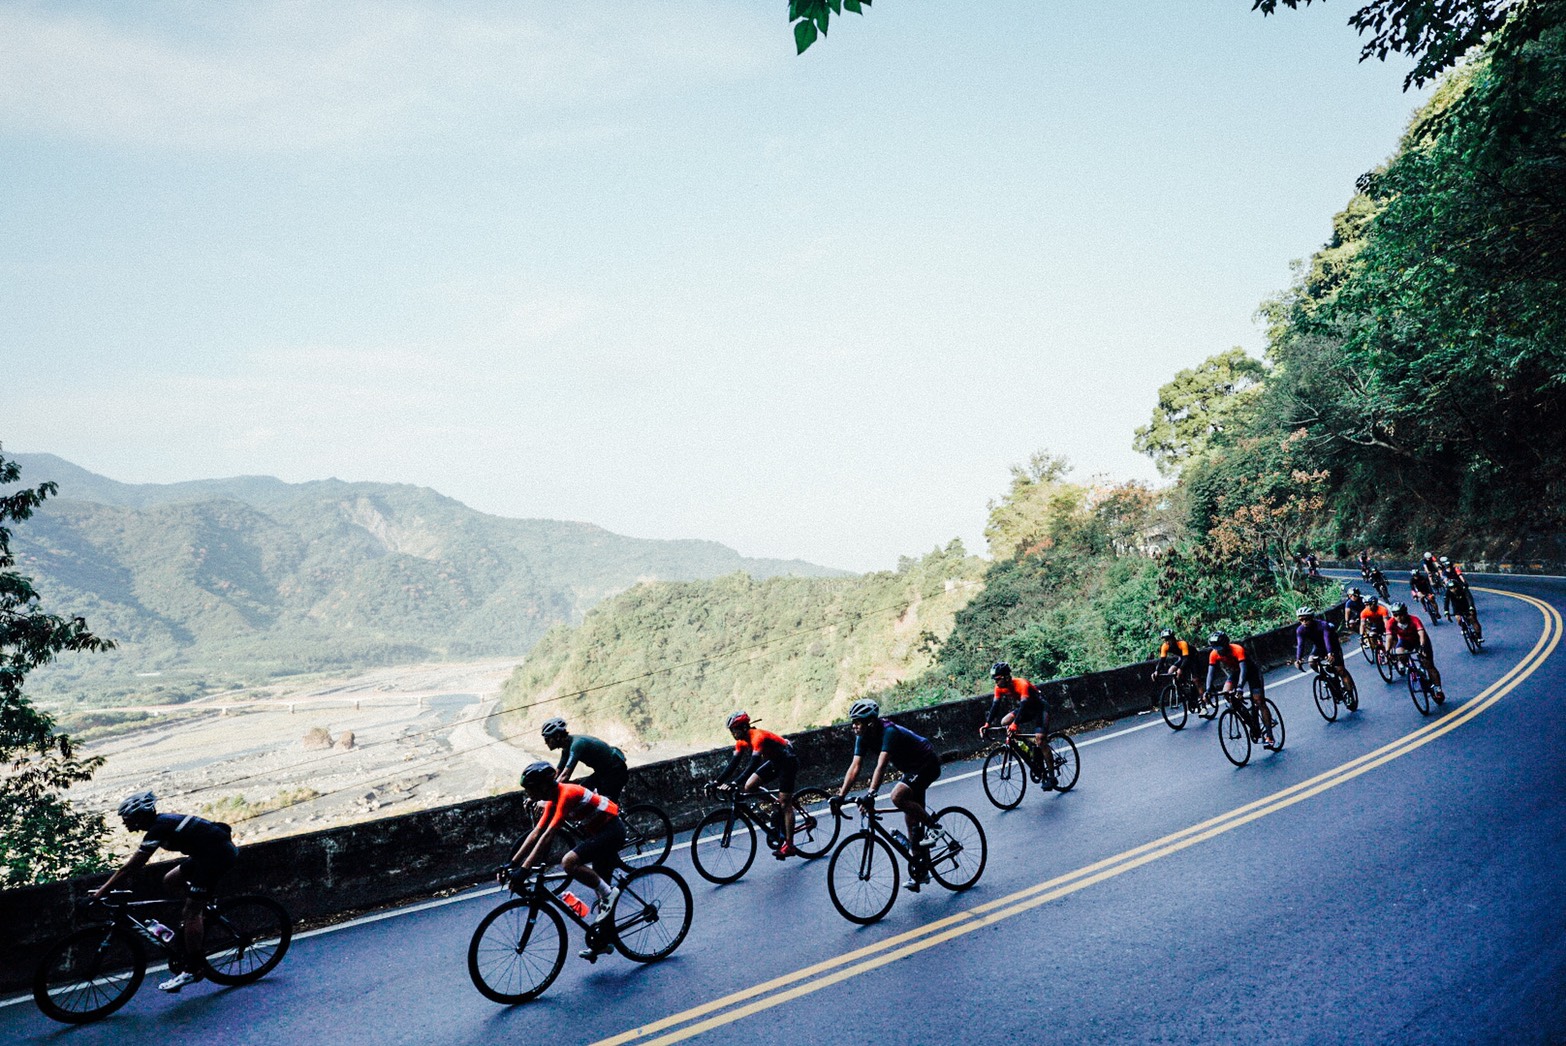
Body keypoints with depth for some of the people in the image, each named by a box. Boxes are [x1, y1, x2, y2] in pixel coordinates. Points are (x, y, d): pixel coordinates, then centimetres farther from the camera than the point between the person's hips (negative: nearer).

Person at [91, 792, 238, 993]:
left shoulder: (158, 829, -12)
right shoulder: (162, 821, 15)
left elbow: (130, 867, -11)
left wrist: (102, 890, -5)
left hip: (218, 854, -10)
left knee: (191, 912, -4)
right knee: (170, 881, 17)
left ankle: (193, 970, 2)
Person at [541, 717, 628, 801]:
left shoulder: (577, 744, -26)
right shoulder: (567, 748, 3)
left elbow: (565, 775, -34)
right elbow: (556, 774, 10)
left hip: (616, 770, -9)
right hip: (603, 771, 9)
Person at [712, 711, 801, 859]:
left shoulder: (757, 737, -30)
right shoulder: (742, 741, -4)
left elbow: (753, 763, -39)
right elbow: (733, 763, -6)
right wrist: (717, 781, -16)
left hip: (788, 762, -8)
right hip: (774, 761, 8)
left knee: (785, 803, -10)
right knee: (748, 787, -5)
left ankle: (789, 845, -5)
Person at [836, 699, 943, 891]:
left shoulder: (889, 732, -31)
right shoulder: (863, 737, -8)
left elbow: (881, 765, -42)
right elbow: (855, 767, -12)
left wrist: (870, 794, -51)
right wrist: (841, 795, -21)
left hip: (927, 765, -9)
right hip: (911, 768, 9)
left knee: (897, 797, -30)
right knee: (911, 821, 8)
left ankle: (932, 825, -8)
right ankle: (921, 872, 19)